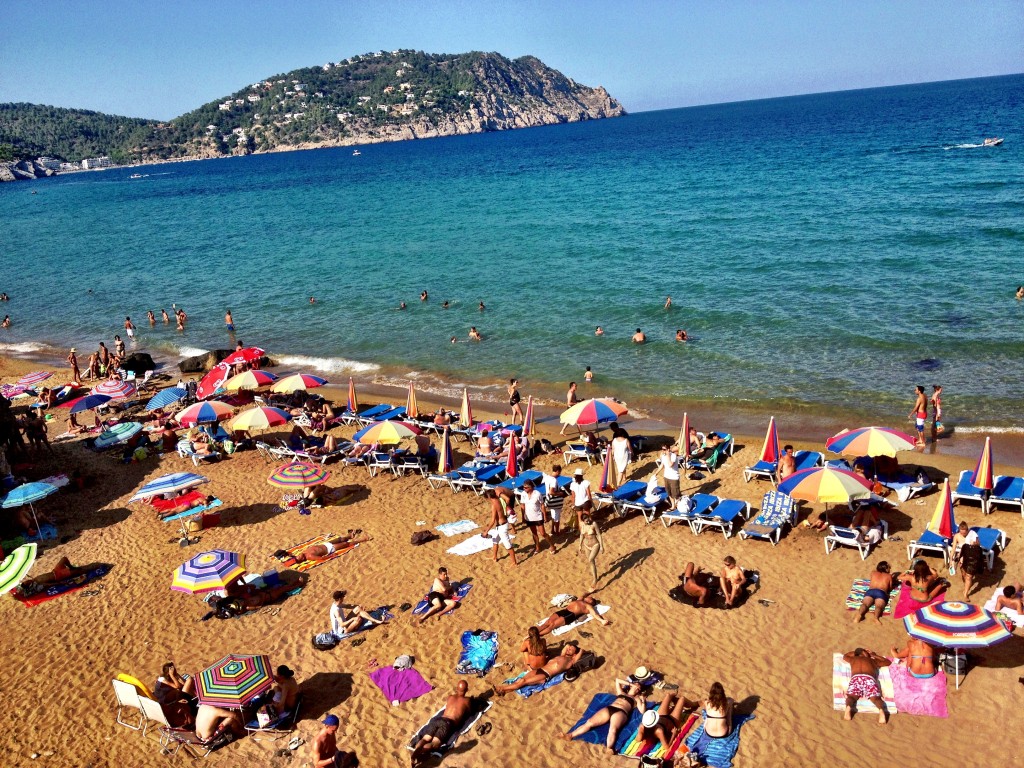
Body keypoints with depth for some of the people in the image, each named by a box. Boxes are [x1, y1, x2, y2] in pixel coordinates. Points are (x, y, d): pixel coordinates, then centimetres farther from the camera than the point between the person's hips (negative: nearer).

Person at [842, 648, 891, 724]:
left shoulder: (853, 659, 37)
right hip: (869, 678, 0)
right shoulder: (873, 660, 34)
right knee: (875, 698, -16)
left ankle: (848, 708, -48)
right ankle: (881, 710, -50)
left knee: (851, 697, -13)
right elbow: (888, 662, 51)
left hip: (856, 678, 0)